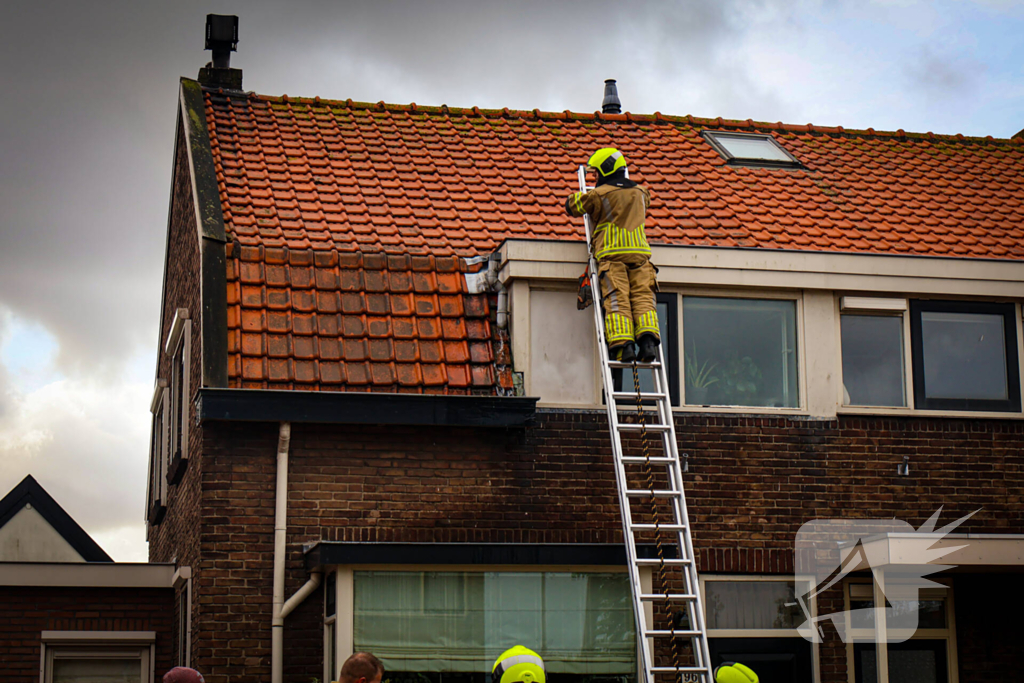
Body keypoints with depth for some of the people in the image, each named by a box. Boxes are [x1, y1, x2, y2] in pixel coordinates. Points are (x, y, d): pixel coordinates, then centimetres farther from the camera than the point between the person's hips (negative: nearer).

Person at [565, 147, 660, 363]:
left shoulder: (599, 194, 0)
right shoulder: (640, 192, 17)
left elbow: (571, 205, 12)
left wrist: (580, 196, 36)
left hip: (612, 254, -4)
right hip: (639, 252, 4)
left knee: (616, 301, -10)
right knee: (642, 299, -1)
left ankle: (623, 345, -24)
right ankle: (648, 339, -20)